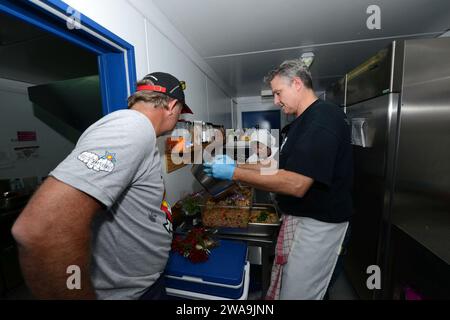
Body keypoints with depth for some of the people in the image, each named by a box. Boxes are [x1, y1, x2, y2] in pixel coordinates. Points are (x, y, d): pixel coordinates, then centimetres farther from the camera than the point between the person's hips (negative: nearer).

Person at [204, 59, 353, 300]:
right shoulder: (301, 122, 11)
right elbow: (279, 169, 10)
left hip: (317, 223, -9)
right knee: (282, 287, 22)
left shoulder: (324, 119, -20)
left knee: (298, 292, 9)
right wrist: (235, 165, 1)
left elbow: (296, 184, -28)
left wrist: (235, 173, -23)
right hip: (297, 217, 9)